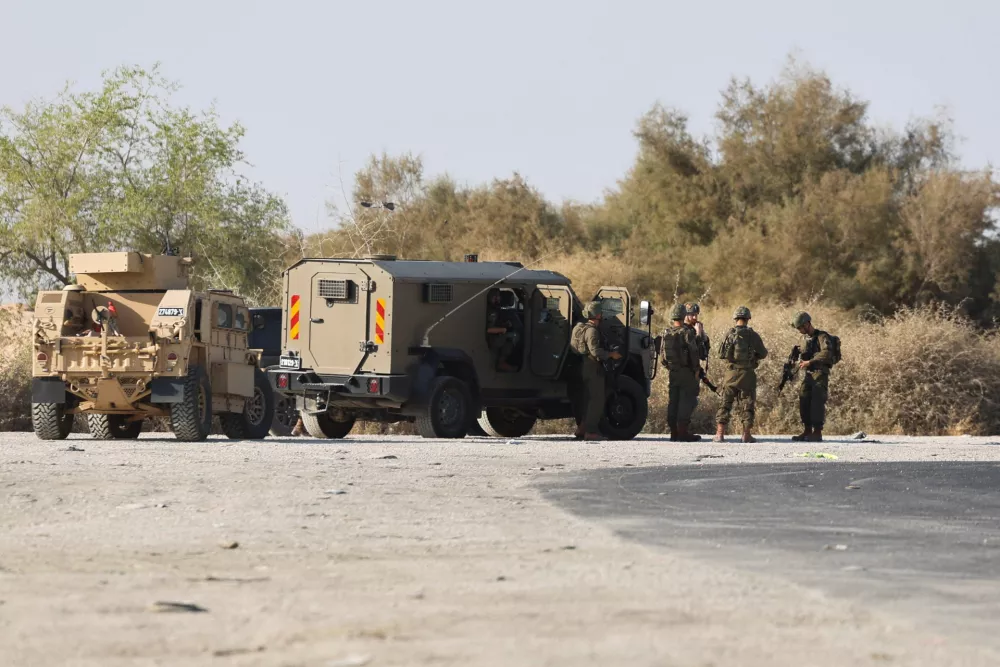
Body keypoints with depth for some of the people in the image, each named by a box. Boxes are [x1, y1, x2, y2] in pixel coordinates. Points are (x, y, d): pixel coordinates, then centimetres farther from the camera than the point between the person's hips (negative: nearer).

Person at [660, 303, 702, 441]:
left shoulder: (666, 334, 7)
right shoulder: (687, 332, -11)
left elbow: (662, 355, 11)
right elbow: (694, 352, -14)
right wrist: (696, 369, -4)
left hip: (672, 373, 6)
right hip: (686, 372, -6)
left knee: (674, 400, 10)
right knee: (687, 400, -3)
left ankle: (674, 431, 11)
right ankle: (683, 431, -9)